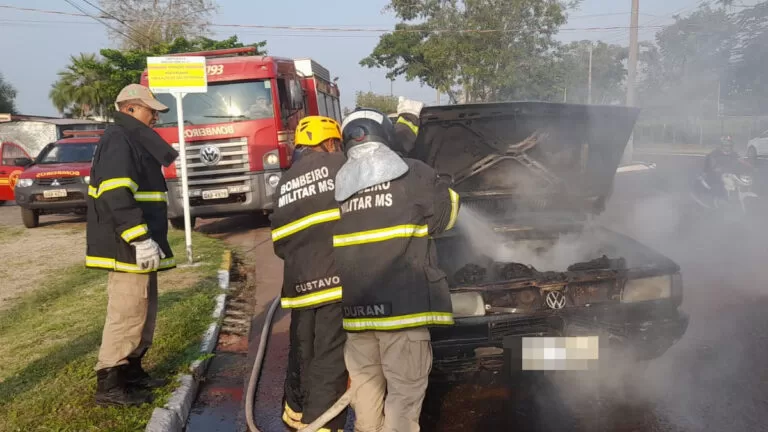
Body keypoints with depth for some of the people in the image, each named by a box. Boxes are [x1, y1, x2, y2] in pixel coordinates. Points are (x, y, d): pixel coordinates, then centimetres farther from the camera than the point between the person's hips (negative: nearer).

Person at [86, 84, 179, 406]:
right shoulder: (118, 140, -12)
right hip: (127, 247, -11)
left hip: (136, 245, 11)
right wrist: (140, 239, -28)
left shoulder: (134, 141, 20)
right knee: (126, 314, -6)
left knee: (143, 312, 17)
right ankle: (108, 384, 2)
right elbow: (116, 194, -24)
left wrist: (147, 238, 27)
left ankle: (131, 371, 28)